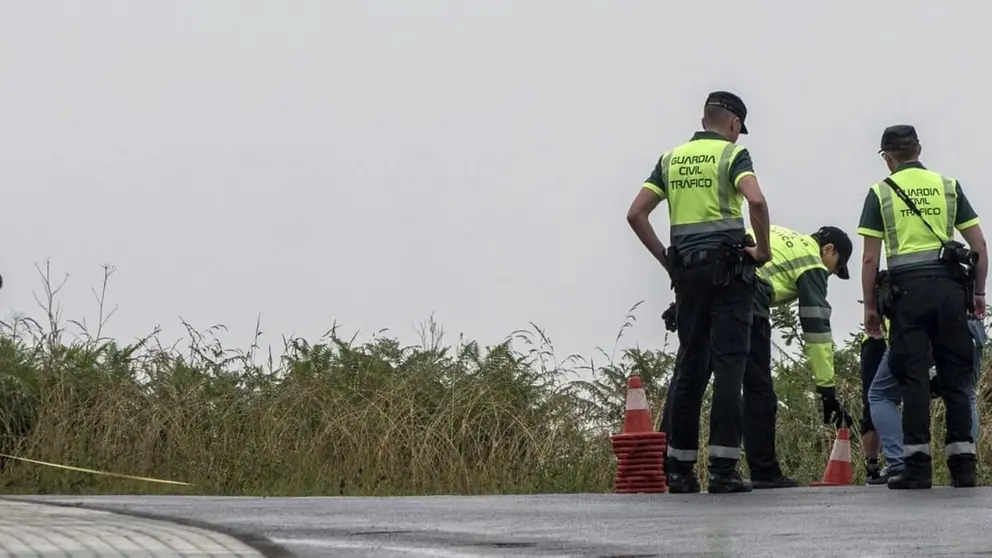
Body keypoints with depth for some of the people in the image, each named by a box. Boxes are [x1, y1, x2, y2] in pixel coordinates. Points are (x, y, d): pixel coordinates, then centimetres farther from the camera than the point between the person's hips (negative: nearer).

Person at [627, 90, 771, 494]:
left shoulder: (672, 158, 13)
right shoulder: (732, 154, -2)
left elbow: (636, 214, 7)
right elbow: (756, 200, -22)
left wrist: (665, 260, 11)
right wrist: (763, 249, -9)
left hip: (686, 269, 5)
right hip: (728, 268, -5)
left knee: (690, 366, 10)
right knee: (728, 364, -5)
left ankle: (681, 469, 10)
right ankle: (723, 468, -11)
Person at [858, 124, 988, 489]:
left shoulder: (881, 192, 7)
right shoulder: (948, 186, 13)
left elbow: (870, 259, 2)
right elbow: (979, 246, 9)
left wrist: (870, 307, 9)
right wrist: (978, 292, 18)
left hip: (907, 286, -2)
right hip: (949, 285, 2)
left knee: (913, 378, -2)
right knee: (955, 377, 6)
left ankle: (917, 466, -7)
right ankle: (963, 464, 3)